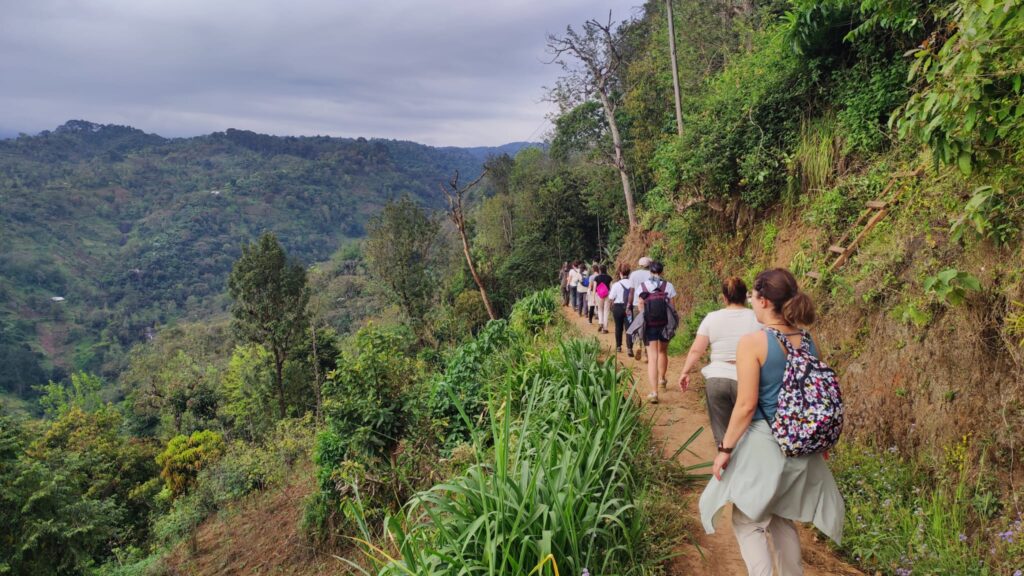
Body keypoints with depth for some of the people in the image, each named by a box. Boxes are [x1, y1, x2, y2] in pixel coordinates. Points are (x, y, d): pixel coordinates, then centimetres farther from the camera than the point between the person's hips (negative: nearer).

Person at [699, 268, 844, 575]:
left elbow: (747, 405, -18)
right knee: (781, 520, 23)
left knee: (748, 522, 9)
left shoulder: (752, 343, -17)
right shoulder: (809, 342, 1)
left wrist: (725, 448, -9)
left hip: (763, 443, -7)